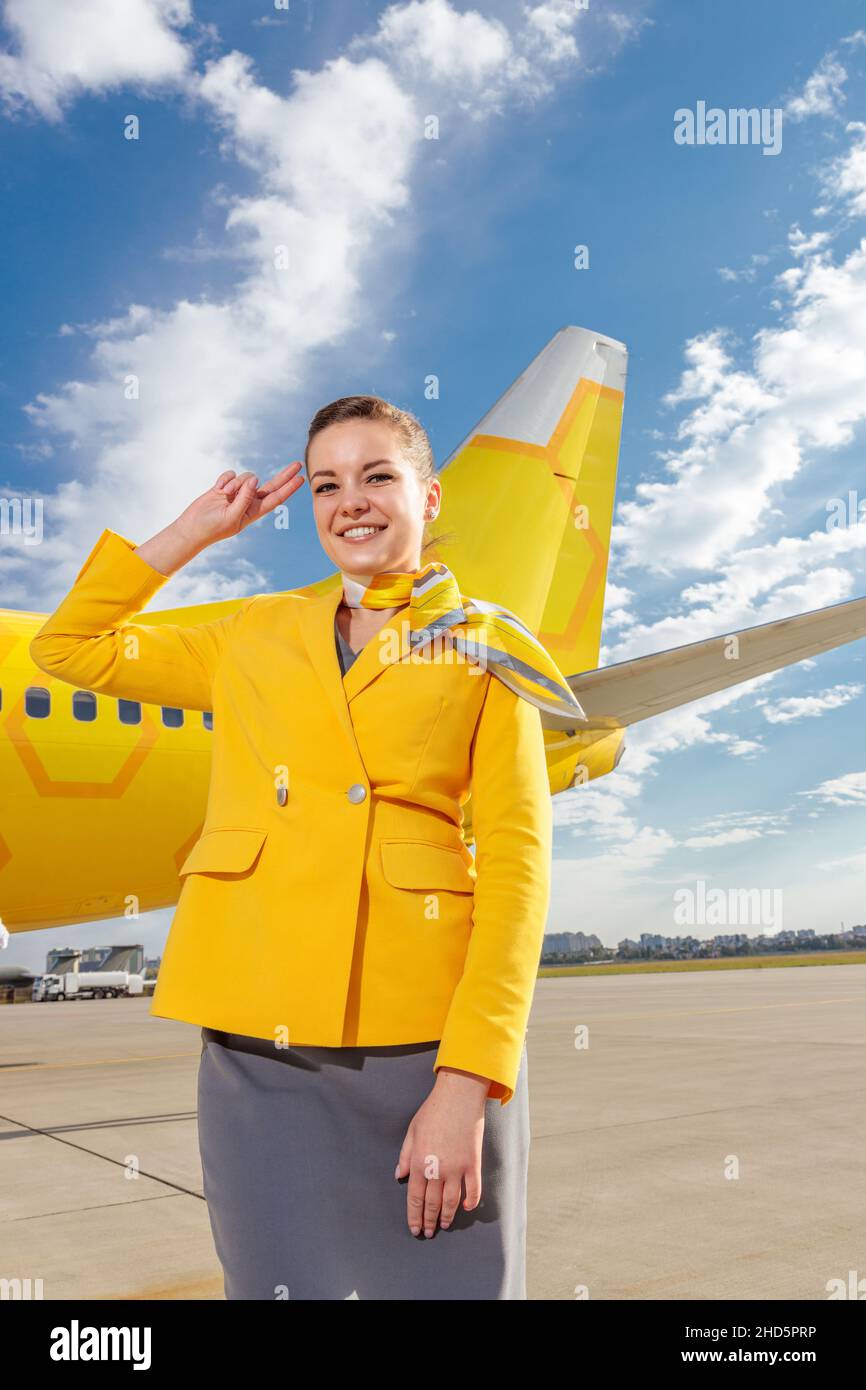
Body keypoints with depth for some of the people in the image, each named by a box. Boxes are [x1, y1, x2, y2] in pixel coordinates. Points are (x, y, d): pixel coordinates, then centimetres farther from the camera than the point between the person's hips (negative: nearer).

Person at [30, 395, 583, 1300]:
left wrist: (468, 1080, -13)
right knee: (287, 1281, 11)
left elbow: (515, 862, -4)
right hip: (260, 1055, 3)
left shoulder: (484, 651, 4)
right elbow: (70, 646, 20)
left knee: (442, 1280, 6)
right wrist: (196, 530, 15)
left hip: (426, 1048, -2)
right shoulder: (257, 639, 13)